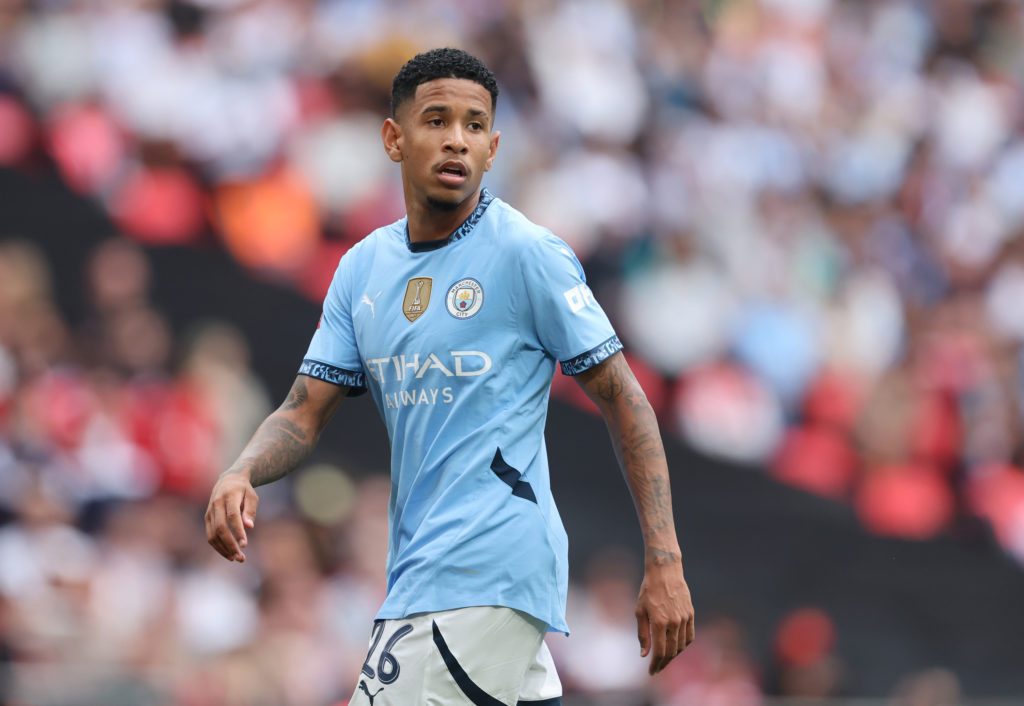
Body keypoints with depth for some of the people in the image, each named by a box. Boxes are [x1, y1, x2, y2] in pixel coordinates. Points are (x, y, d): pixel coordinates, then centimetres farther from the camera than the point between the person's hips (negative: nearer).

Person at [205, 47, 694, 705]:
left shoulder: (528, 253, -7)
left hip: (486, 569, -7)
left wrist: (665, 564, -12)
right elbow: (305, 411, 11)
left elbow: (625, 401, -6)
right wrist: (239, 475, -12)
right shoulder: (363, 267, 12)